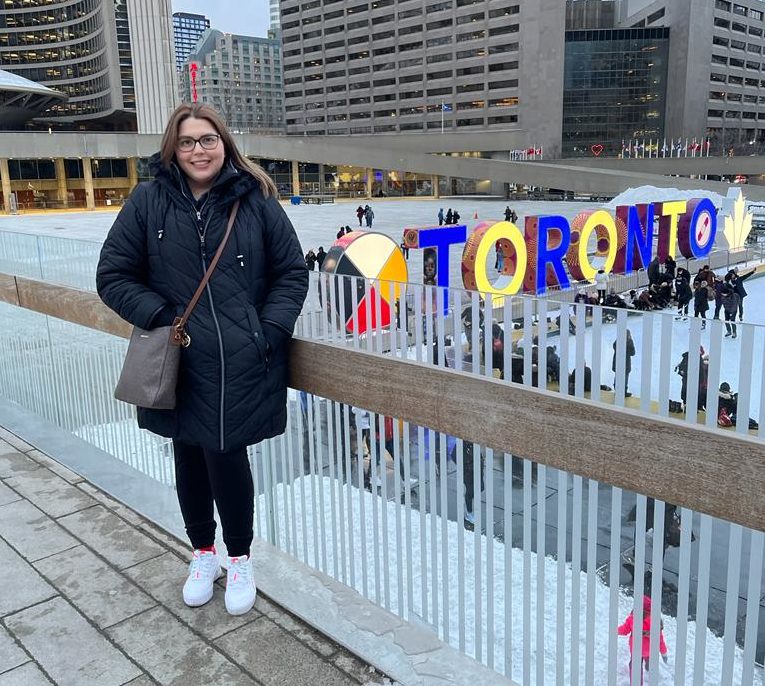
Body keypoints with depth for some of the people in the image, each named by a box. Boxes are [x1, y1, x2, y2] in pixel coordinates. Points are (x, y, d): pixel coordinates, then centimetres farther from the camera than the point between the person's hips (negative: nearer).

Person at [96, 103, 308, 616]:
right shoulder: (148, 201, 0)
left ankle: (241, 560, 26)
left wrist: (268, 331, -7)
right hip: (180, 363, 2)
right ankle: (203, 554, 38)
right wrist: (161, 318, -8)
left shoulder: (256, 199, -1)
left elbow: (292, 273, 4)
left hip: (242, 363, -2)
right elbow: (113, 276, 3)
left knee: (227, 457, -1)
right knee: (190, 458, 14)